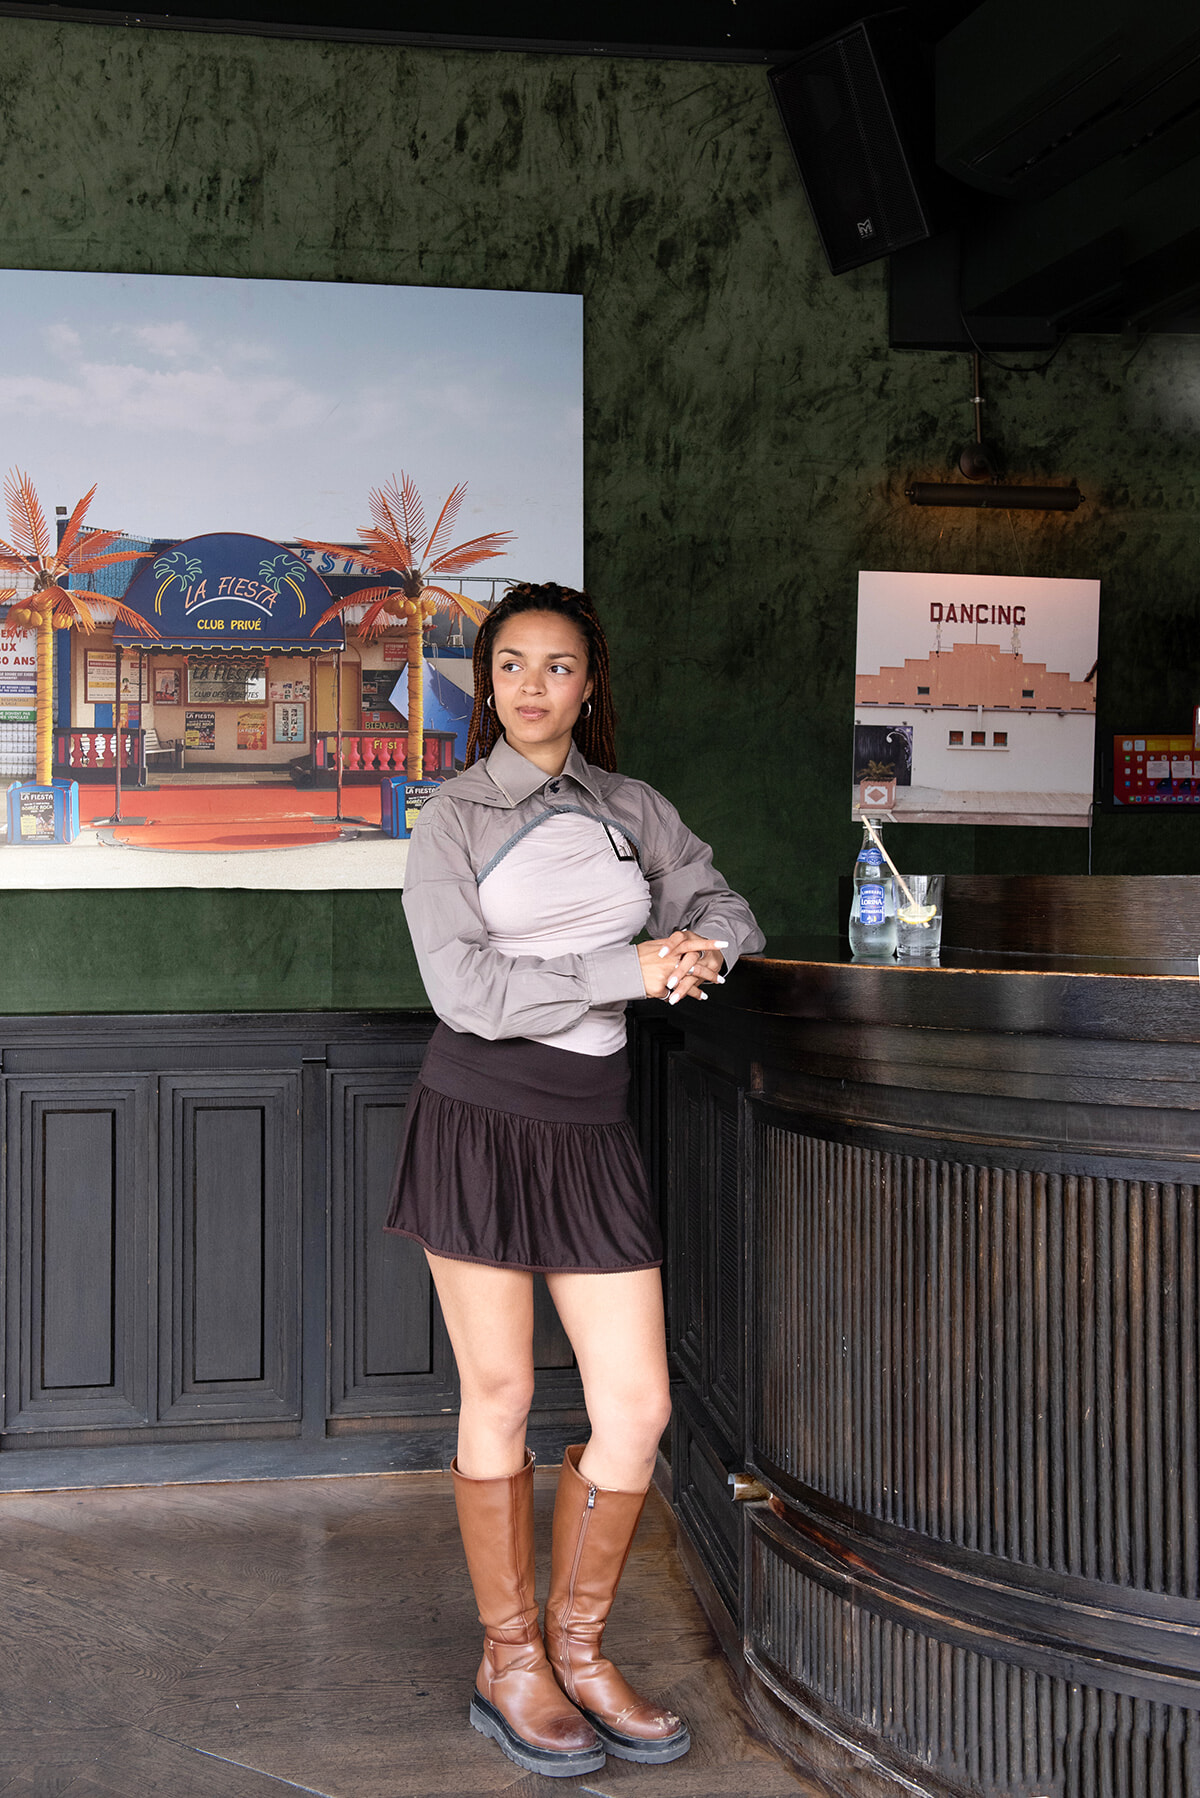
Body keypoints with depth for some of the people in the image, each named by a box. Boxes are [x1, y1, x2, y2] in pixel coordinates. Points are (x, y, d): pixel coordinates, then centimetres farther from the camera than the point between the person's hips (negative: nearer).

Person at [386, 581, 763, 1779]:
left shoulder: (635, 811, 12)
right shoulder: (454, 817, -1)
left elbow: (724, 912, 15)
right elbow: (464, 987, -12)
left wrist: (701, 948, -9)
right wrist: (623, 972, -14)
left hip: (589, 1128, 4)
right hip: (478, 1118, -4)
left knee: (637, 1407, 2)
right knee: (499, 1398, 6)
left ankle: (576, 1649, 23)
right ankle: (510, 1667, 23)